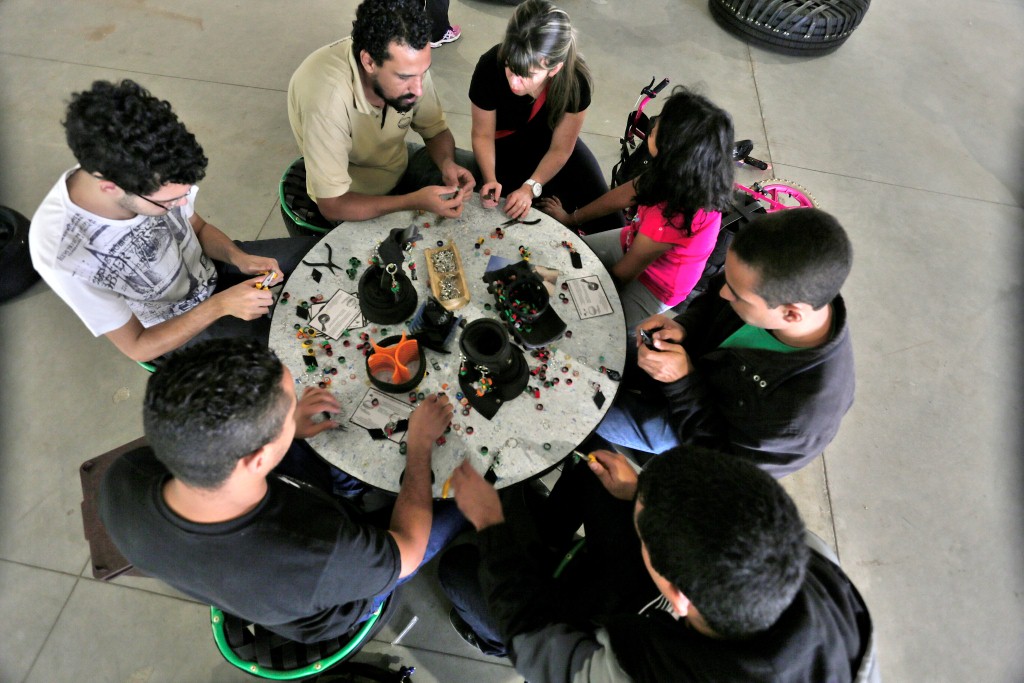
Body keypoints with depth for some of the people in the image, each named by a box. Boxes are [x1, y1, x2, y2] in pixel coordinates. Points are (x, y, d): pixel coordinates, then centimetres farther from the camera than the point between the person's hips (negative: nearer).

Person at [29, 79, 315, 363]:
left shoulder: (151, 177, -25)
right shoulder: (63, 255, -35)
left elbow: (198, 227, -3)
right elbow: (137, 347, -21)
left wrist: (238, 257, -23)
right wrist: (221, 305, -32)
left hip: (210, 268, 5)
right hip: (174, 326, -4)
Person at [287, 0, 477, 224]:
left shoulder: (406, 63, -21)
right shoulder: (325, 95, -37)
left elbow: (436, 131, -4)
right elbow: (332, 205, -32)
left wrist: (447, 163, -26)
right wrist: (414, 201, -40)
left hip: (401, 163, 5)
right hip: (351, 199, -5)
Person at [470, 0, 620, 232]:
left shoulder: (576, 80, -30)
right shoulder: (490, 67, -31)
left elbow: (560, 149, -17)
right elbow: (483, 135, -16)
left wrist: (531, 187, -29)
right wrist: (490, 179, -32)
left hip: (550, 141, 1)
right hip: (505, 145, 0)